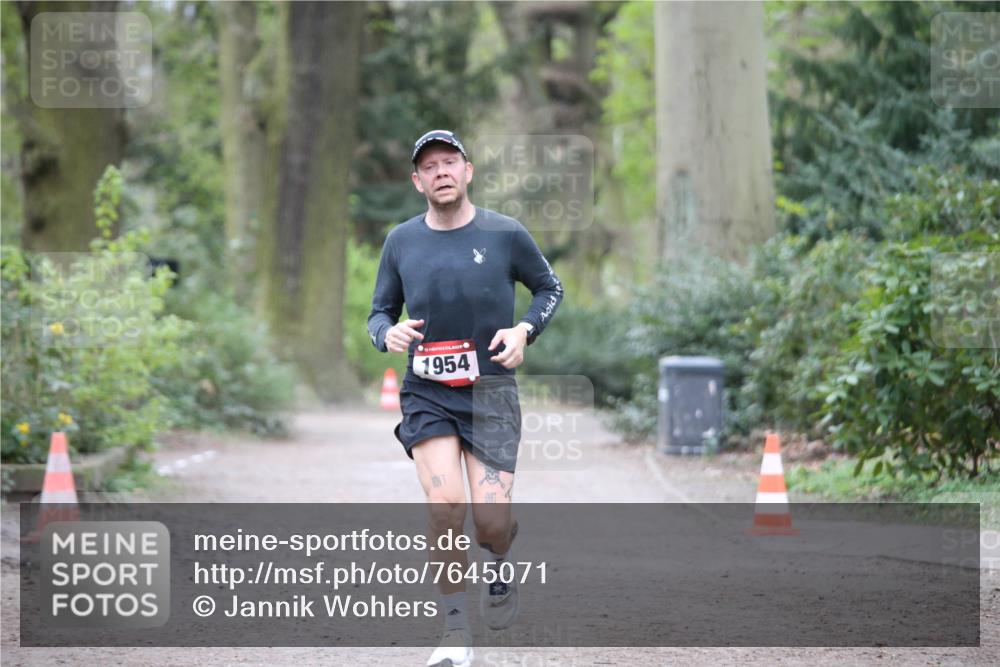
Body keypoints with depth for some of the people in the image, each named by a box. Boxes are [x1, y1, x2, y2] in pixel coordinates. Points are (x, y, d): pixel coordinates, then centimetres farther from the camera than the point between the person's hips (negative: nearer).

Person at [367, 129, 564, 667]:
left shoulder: (506, 234, -2)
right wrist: (388, 334, -10)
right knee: (445, 506, -18)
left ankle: (500, 568, 29)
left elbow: (549, 287, 13)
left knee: (491, 518, -11)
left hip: (491, 392, -1)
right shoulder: (401, 242, 3)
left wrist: (525, 330, -5)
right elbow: (379, 313, 14)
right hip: (426, 395, 1)